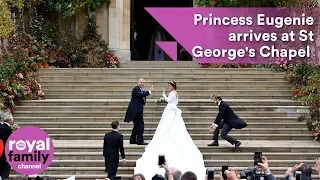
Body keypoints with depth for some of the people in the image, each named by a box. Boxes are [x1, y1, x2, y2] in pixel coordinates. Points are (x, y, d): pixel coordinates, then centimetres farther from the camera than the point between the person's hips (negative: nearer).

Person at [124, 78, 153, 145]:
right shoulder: (136, 89, -11)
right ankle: (140, 140, -10)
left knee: (137, 126, 16)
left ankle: (133, 140, 23)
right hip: (136, 110, -10)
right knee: (140, 125, -11)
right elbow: (141, 94, -29)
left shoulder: (142, 90, 18)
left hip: (138, 110, 10)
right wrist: (149, 91, -32)